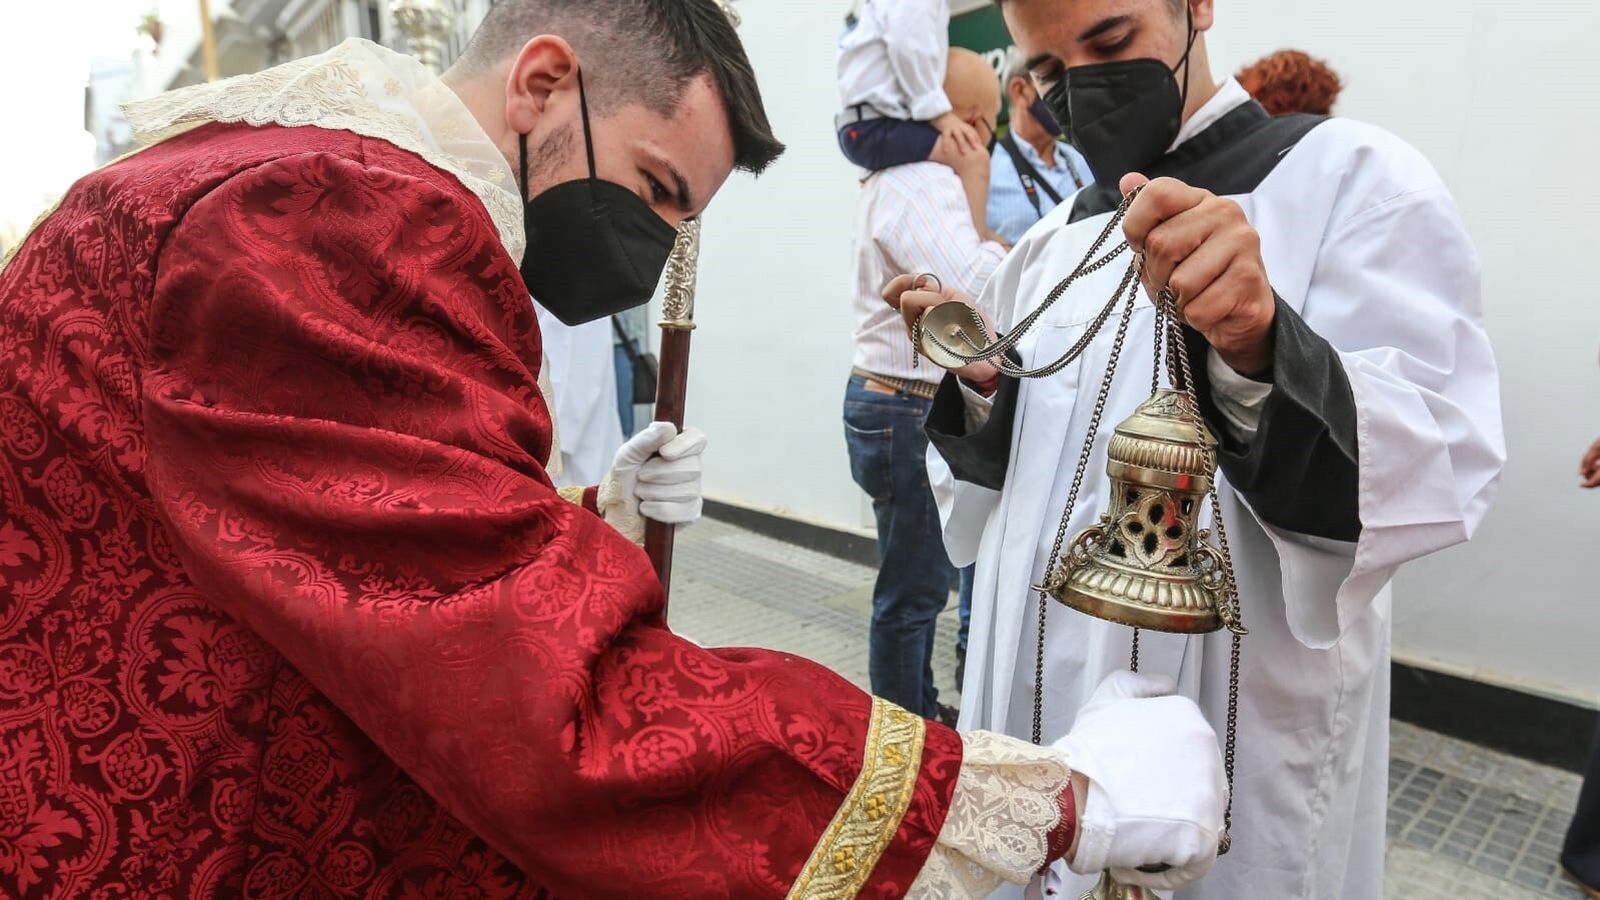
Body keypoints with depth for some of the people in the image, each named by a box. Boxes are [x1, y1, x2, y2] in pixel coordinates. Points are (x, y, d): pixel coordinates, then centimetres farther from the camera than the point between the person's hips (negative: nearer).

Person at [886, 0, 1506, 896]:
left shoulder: (1358, 178, -9)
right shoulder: (1053, 242, 8)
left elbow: (1445, 464, -18)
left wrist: (1261, 351, -34)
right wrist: (979, 390, -7)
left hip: (1238, 732, -5)